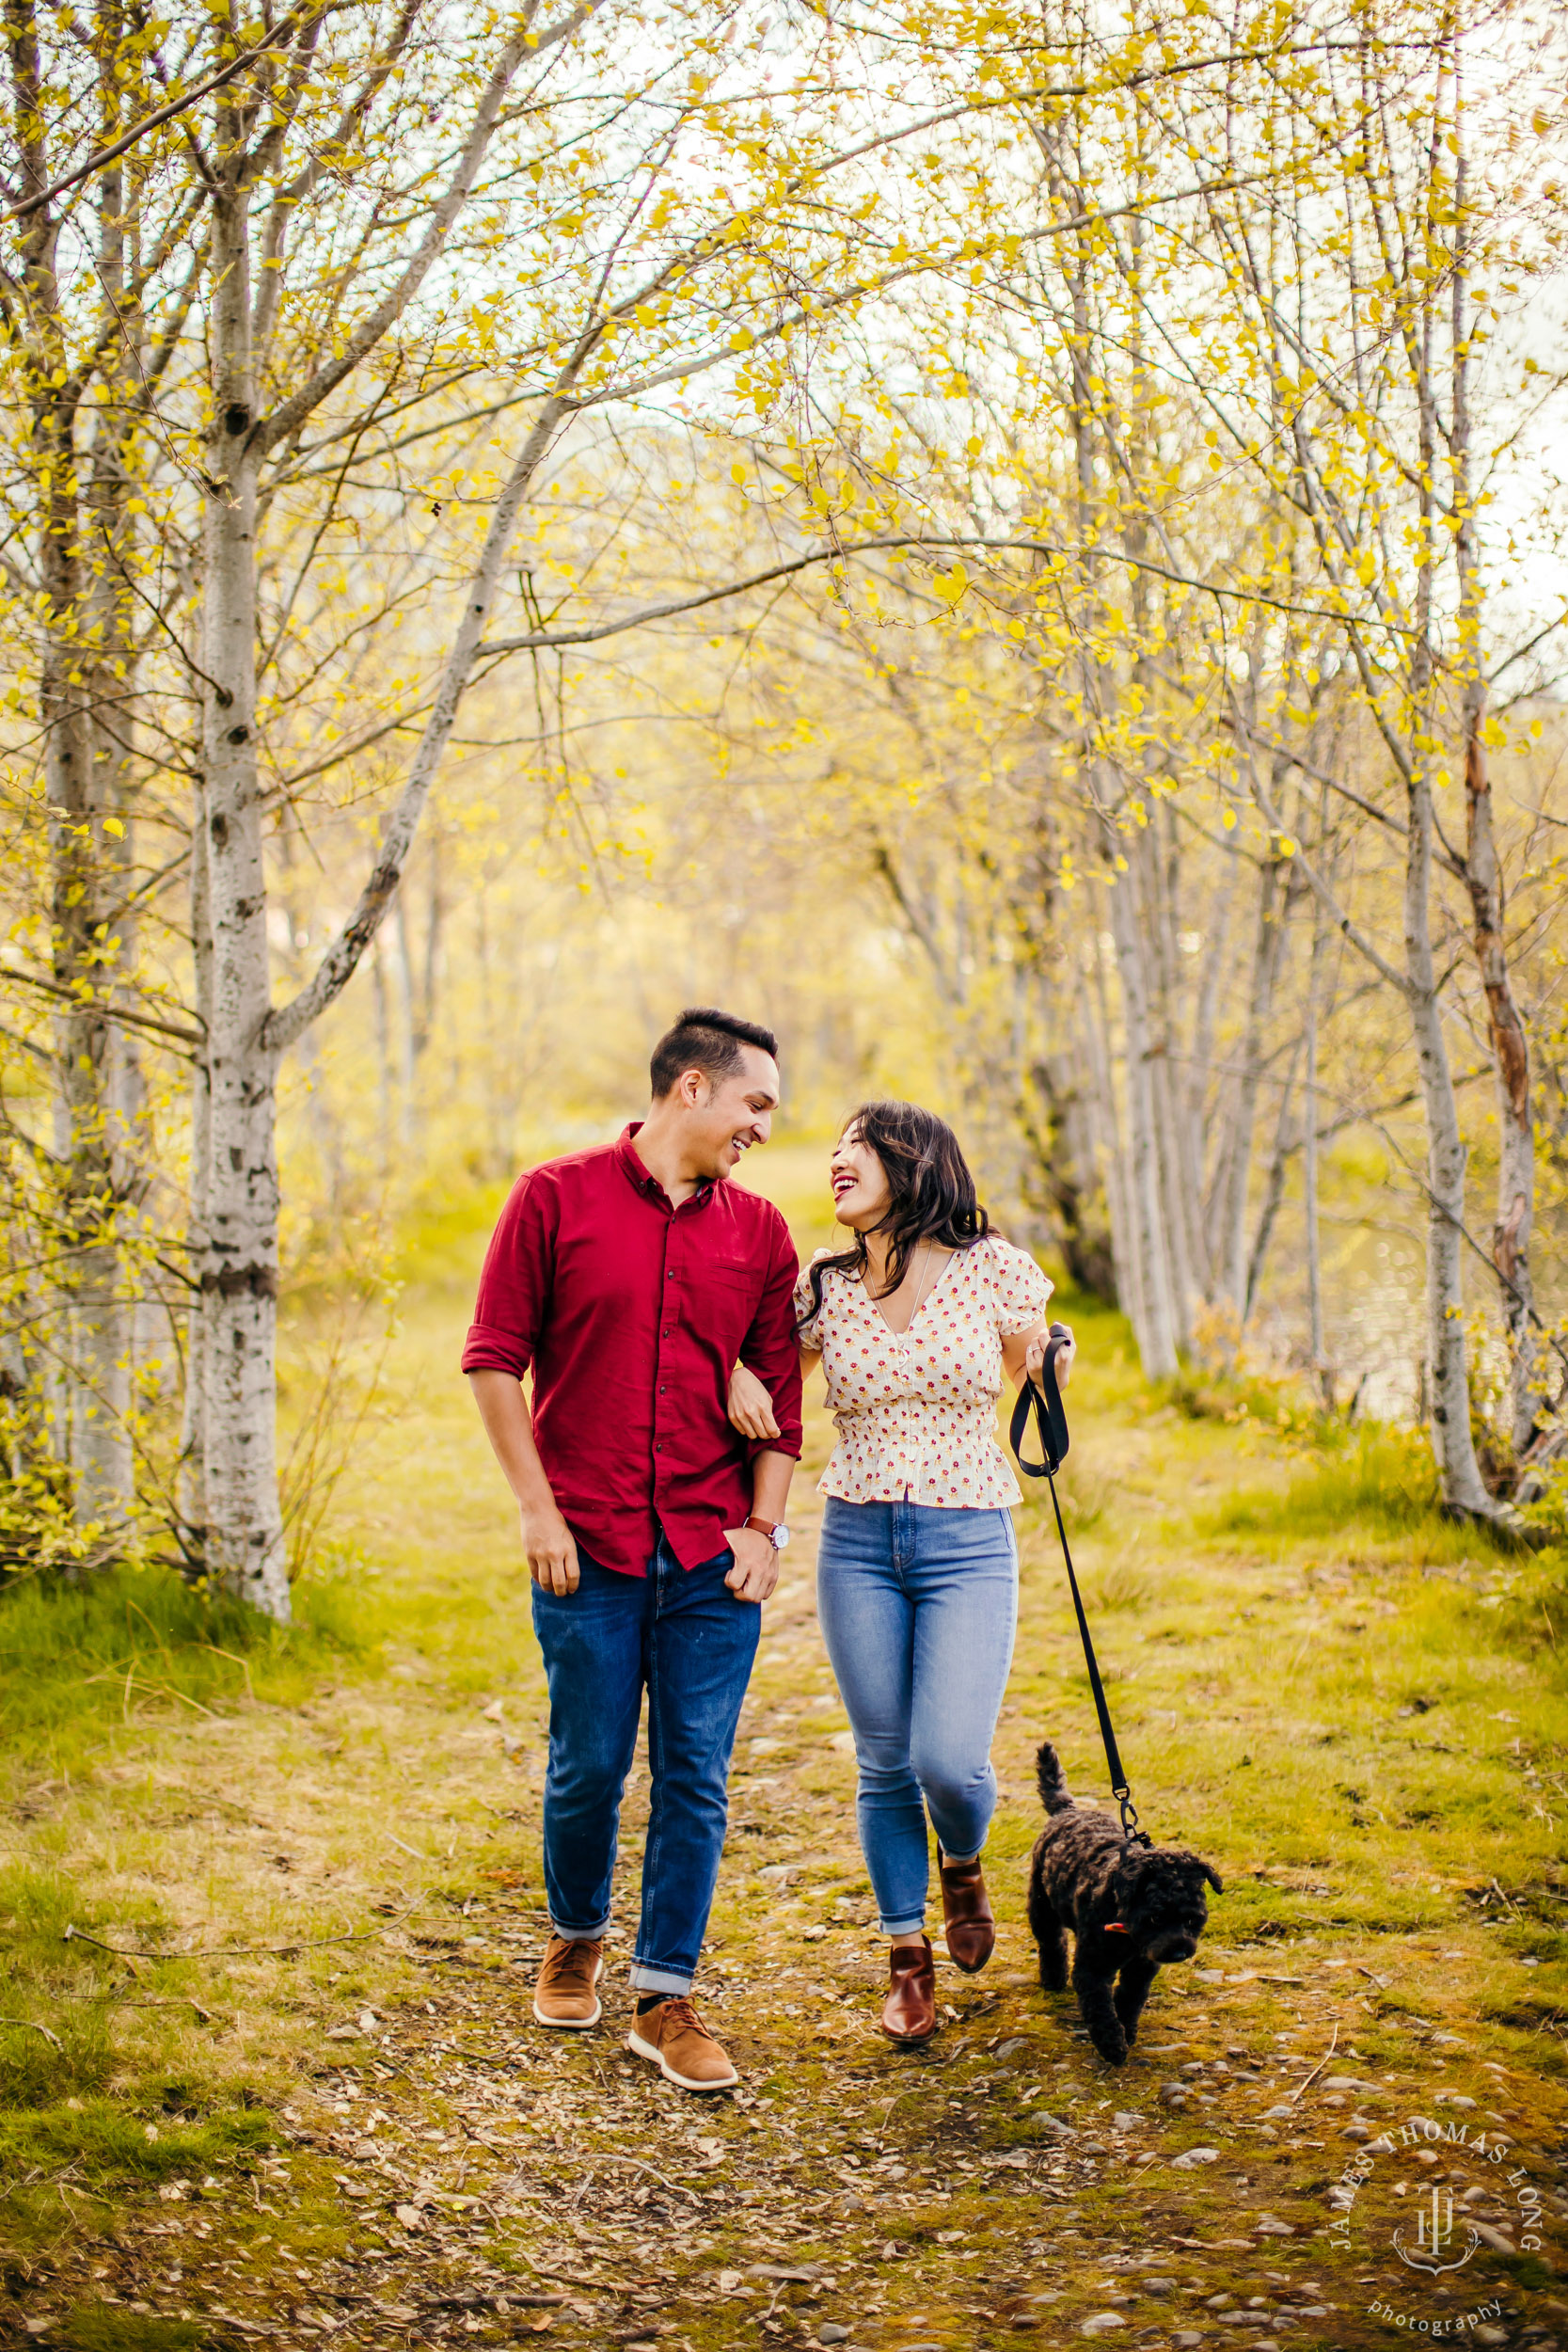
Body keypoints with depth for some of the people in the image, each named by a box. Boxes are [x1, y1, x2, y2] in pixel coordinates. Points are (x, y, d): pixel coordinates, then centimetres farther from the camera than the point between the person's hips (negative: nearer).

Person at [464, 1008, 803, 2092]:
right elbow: (494, 1359, -2)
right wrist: (539, 1507, -7)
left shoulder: (759, 1229, 8)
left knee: (695, 1778, 2)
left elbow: (782, 1389, 11)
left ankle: (666, 2000, 12)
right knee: (589, 1767, 6)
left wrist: (762, 1524, 1)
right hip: (590, 1550, -2)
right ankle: (576, 1940, 33)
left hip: (714, 1556, 3)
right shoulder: (556, 1198, -2)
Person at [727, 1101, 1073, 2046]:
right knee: (885, 1765, 5)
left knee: (950, 1760, -12)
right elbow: (757, 1353, 16)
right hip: (858, 1543, 2)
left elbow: (1033, 1367, 14)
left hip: (968, 1543, -2)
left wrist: (1052, 1364, -9)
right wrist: (736, 1375, -7)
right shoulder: (825, 1287, 1)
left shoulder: (993, 1270, -4)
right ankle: (908, 1956, 23)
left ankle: (962, 1867, 24)